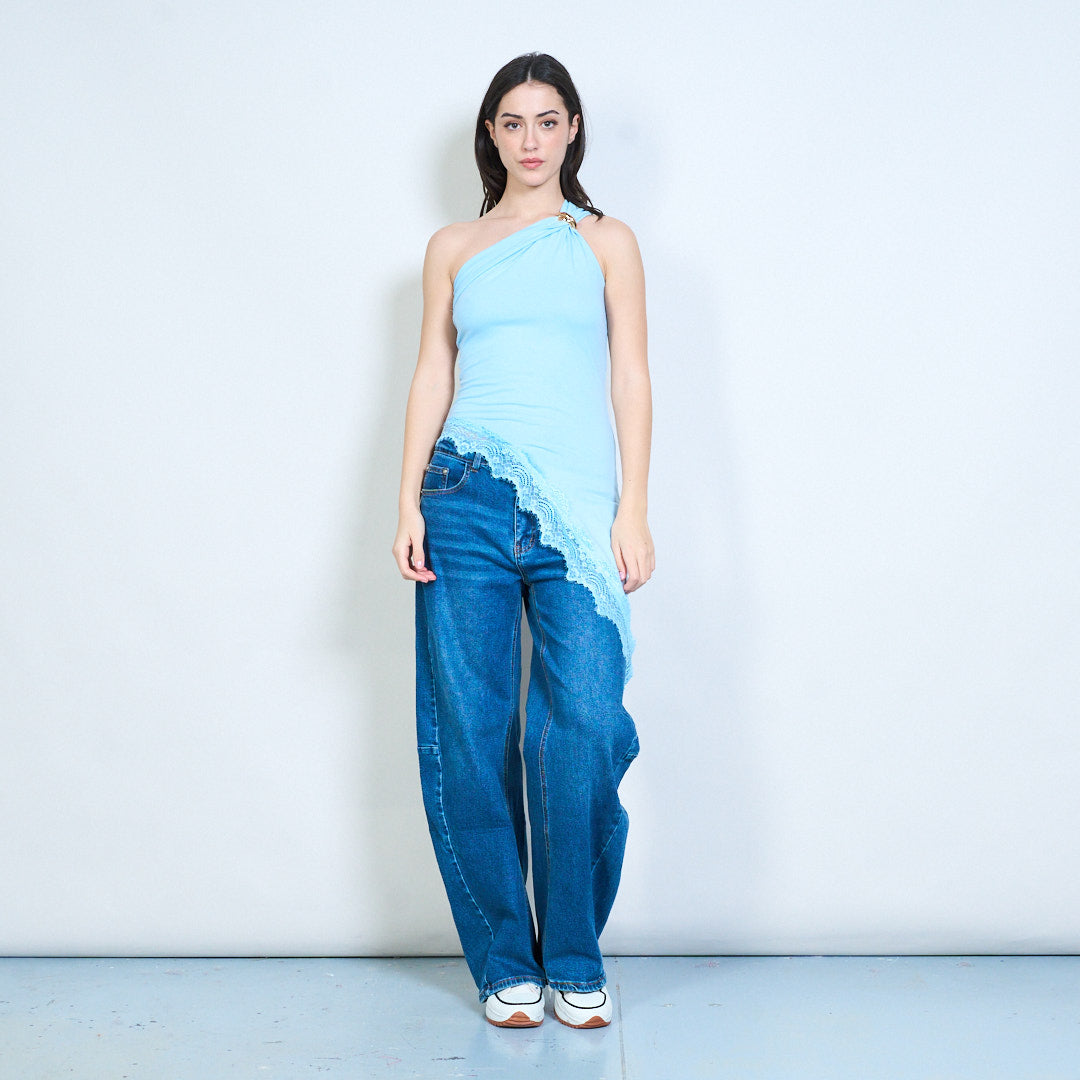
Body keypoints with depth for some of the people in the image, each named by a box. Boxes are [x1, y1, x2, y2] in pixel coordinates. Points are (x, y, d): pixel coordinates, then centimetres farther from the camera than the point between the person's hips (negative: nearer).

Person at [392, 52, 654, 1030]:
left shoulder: (606, 241, 14)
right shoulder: (452, 248, 18)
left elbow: (632, 378, 8)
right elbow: (432, 377, 13)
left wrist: (633, 509, -2)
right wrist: (410, 501, 2)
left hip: (577, 504, -1)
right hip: (469, 496, 1)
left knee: (582, 728, -9)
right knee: (472, 731, -1)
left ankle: (575, 961, 8)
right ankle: (506, 961, 11)